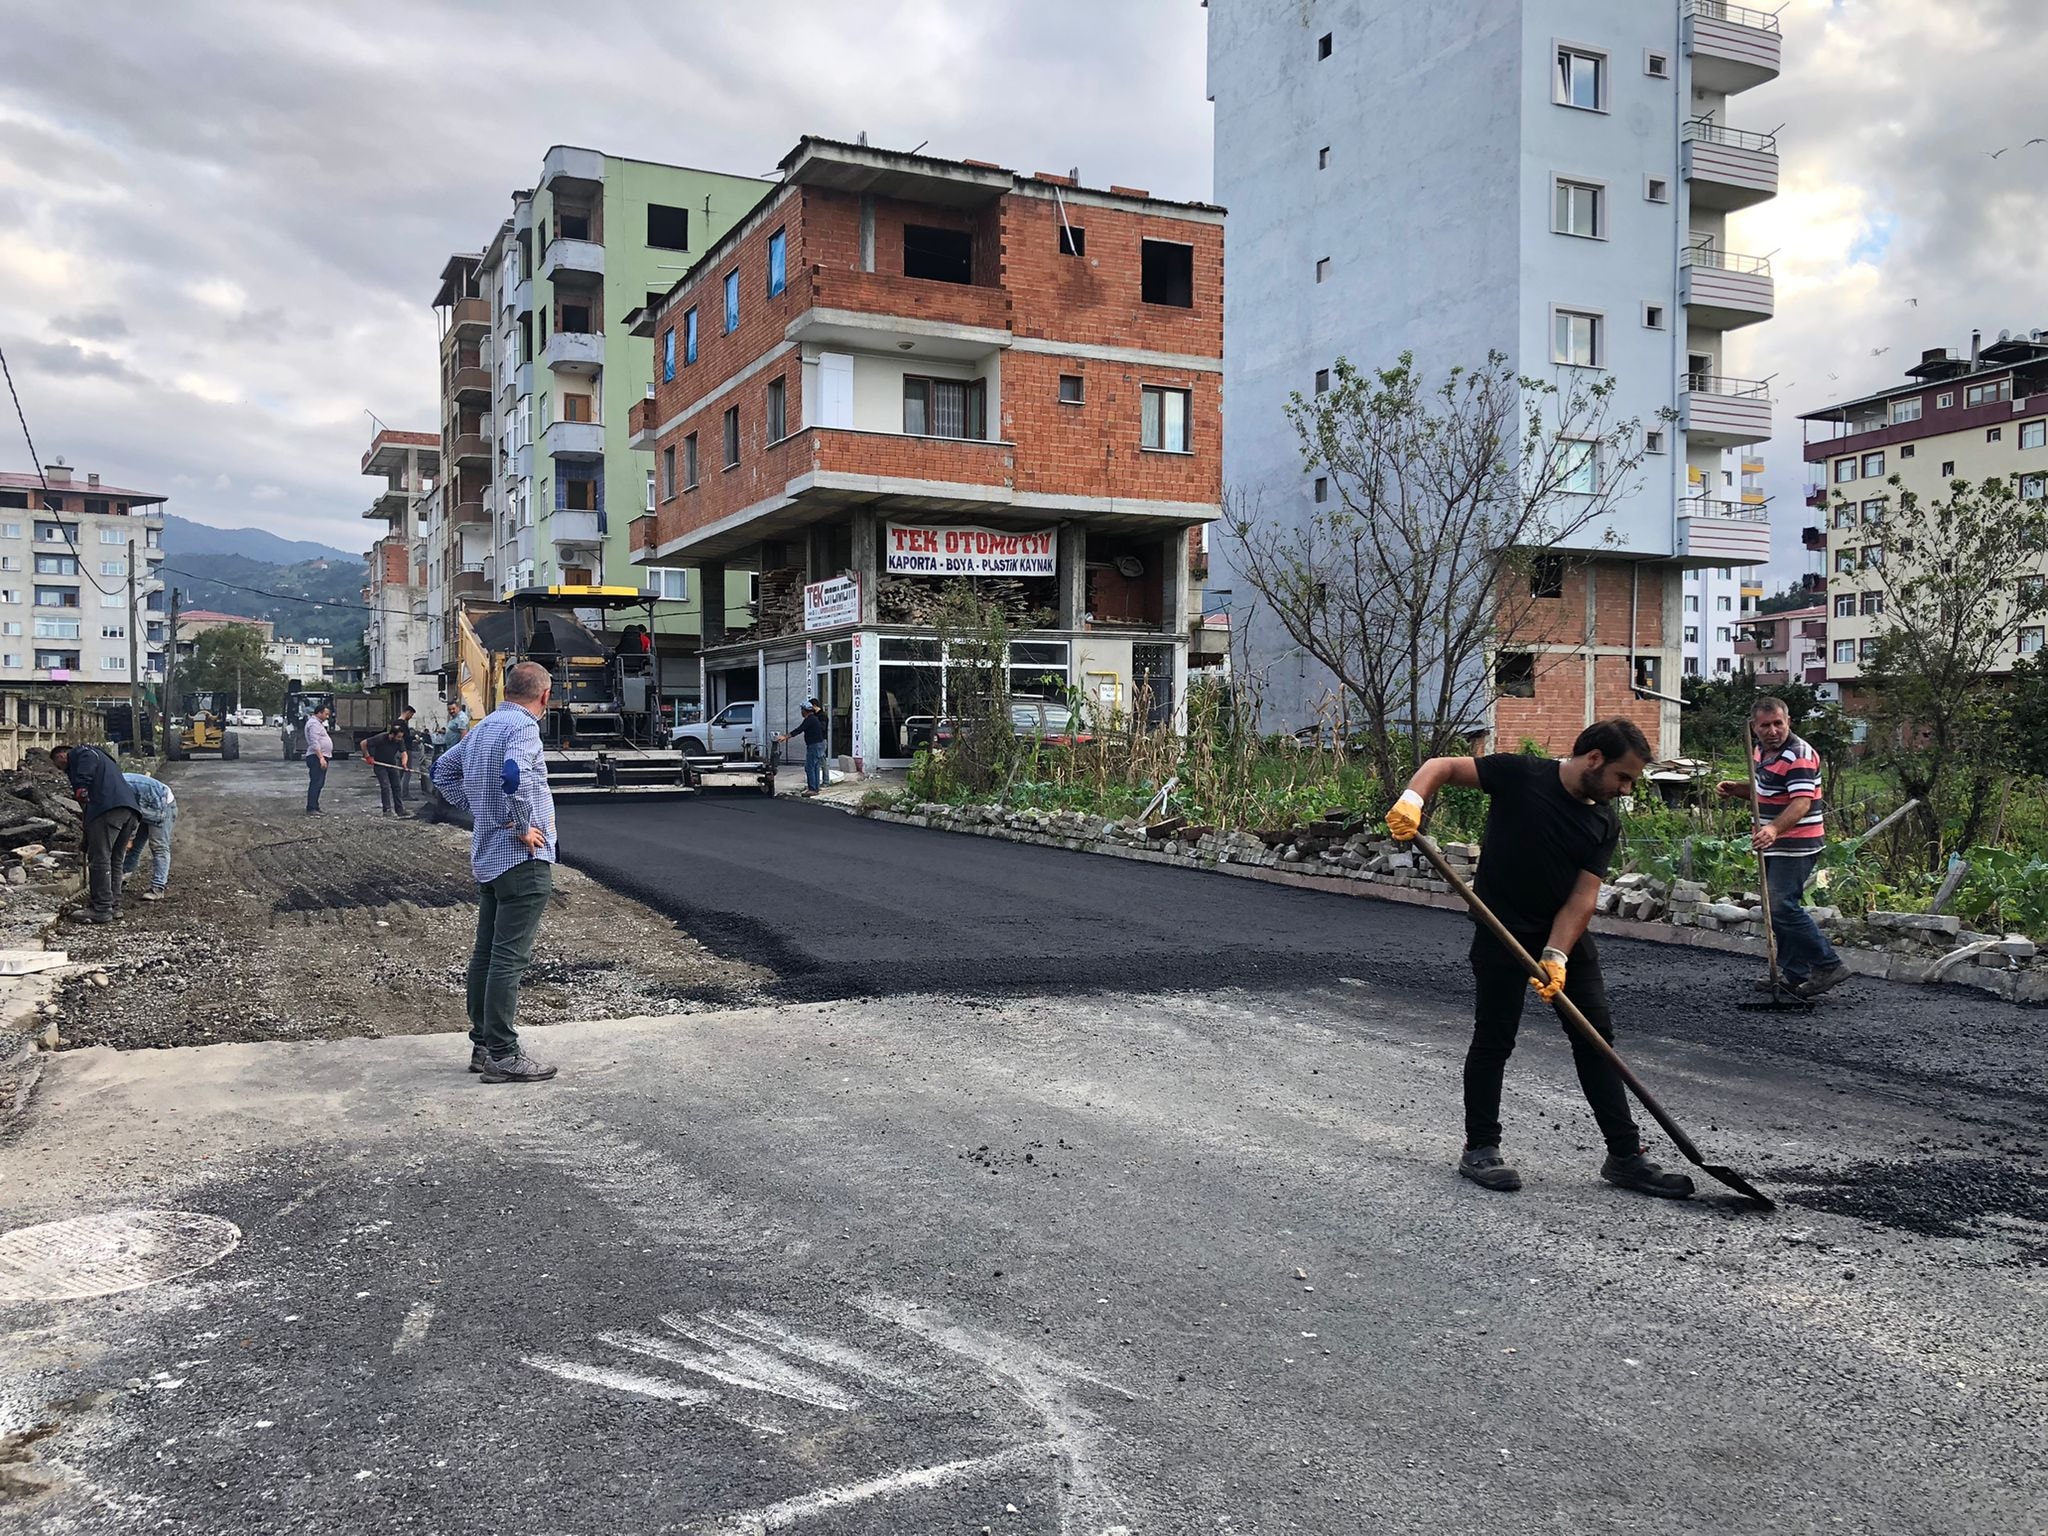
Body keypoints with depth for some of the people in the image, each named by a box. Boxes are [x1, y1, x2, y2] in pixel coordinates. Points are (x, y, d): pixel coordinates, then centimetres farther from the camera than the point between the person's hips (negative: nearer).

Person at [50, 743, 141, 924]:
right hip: (130, 809, 9)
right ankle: (114, 907, 16)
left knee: (99, 859, -6)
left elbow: (89, 758, -14)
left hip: (108, 808, -9)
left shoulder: (76, 754, 12)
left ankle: (101, 909, -8)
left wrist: (81, 786, -15)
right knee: (116, 861, 14)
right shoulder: (101, 757, 38)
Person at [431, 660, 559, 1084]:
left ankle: (483, 1044, 22)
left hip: (487, 858, 10)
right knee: (510, 958, -7)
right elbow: (515, 774, -33)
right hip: (523, 860, -9)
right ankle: (503, 1055, -5)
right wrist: (522, 826, -20)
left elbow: (442, 769, 25)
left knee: (485, 955, 14)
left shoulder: (482, 727, 14)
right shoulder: (522, 727, -15)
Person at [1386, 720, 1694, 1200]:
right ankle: (1480, 1149, 17)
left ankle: (1626, 1155, 14)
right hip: (1503, 932, -5)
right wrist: (1412, 799, -29)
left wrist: (1557, 956, -21)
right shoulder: (1520, 775, -13)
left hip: (1566, 936, 5)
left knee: (1595, 1037, 6)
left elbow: (1582, 898, -8)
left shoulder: (1605, 824, -1)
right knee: (1494, 1040, 2)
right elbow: (1443, 767, -9)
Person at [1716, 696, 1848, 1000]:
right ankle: (1794, 974, 23)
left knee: (1782, 907, -15)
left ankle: (1828, 967, -6)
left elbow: (1802, 802, -31)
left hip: (1796, 846, -10)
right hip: (1776, 845, 10)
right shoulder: (1760, 750, 10)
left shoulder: (1800, 756, -19)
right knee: (1777, 907, 14)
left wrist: (1773, 829, -47)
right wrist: (1735, 789, 6)